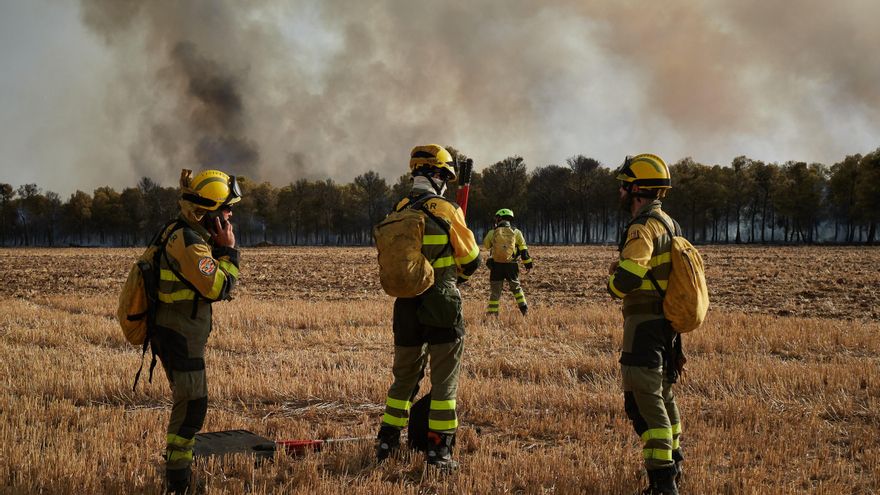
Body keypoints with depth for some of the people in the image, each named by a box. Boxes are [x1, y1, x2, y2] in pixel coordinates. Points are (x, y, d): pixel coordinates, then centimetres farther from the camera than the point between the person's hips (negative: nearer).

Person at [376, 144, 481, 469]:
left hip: (406, 307, 5)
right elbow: (471, 261, -4)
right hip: (442, 307, -5)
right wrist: (459, 274, 18)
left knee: (404, 376, 19)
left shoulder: (398, 212, 4)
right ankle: (439, 449, 4)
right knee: (444, 381, 4)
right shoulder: (447, 211, -11)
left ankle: (387, 441, 22)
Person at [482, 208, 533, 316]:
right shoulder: (516, 232, 2)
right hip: (511, 266, 1)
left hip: (496, 266, -1)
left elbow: (486, 245, 15)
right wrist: (528, 263, 10)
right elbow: (523, 250, 4)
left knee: (495, 291, 7)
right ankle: (524, 310, 15)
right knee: (516, 288, 20)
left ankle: (491, 314, 3)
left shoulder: (492, 233, -1)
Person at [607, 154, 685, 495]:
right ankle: (673, 463, 39)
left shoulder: (643, 228, -18)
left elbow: (623, 283, -26)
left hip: (644, 326, -10)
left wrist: (614, 271, -5)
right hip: (668, 325, 10)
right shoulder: (670, 224, 13)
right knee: (663, 394, 24)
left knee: (645, 402, -10)